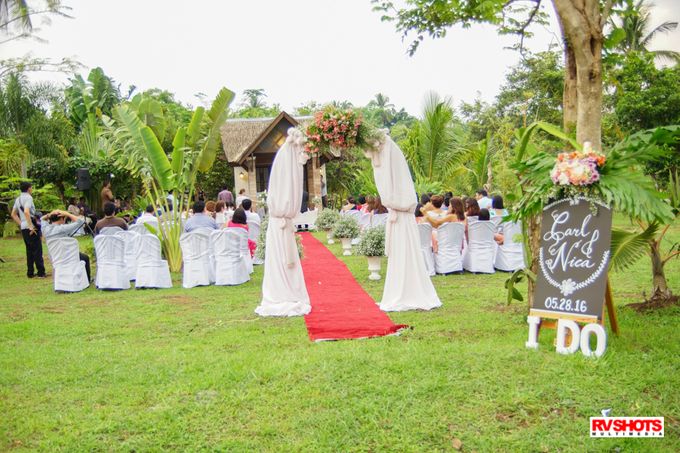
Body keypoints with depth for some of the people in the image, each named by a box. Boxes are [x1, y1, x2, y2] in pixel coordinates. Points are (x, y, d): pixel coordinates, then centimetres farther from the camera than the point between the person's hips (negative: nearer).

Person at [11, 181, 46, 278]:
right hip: (31, 228, -8)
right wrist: (31, 226, -21)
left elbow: (13, 214, 20)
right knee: (37, 250, -4)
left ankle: (30, 273, 15)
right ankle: (41, 272, -4)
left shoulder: (18, 199, 15)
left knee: (29, 250, 13)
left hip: (23, 228, 8)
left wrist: (21, 224, 18)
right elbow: (26, 212, -24)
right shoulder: (28, 197, -11)